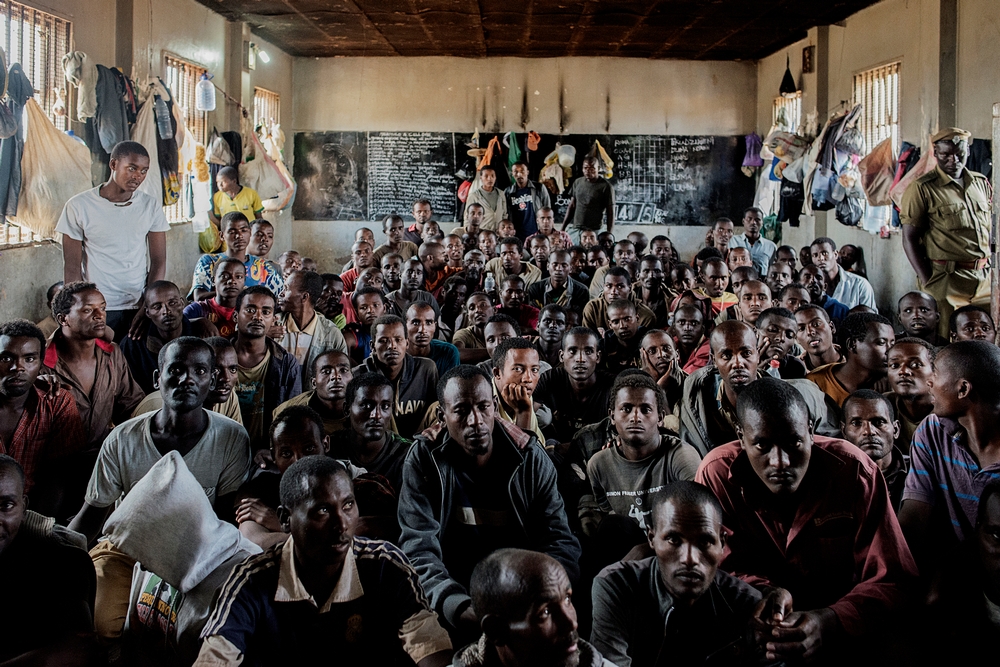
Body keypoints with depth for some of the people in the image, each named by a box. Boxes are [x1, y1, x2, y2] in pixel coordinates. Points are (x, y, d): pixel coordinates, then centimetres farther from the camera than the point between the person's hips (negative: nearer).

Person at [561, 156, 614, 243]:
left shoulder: (605, 186, -4)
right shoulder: (577, 182, 11)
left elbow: (610, 213, -4)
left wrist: (609, 235, -10)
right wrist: (563, 229, 12)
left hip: (594, 232, -4)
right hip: (574, 230, 4)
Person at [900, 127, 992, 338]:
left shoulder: (982, 183, 13)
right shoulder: (922, 189, -5)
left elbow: (991, 229, 20)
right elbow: (910, 239, -8)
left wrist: (991, 270, 10)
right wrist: (928, 282, -13)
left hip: (985, 278, 5)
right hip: (948, 279, -5)